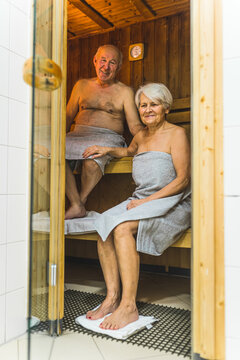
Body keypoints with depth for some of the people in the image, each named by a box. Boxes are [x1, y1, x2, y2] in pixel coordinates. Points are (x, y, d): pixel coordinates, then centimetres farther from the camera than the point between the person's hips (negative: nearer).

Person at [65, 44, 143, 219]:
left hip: (108, 137, -3)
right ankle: (76, 206, -23)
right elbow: (68, 117, 21)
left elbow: (135, 126, 3)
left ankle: (82, 200, -11)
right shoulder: (82, 85, 20)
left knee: (92, 158, -37)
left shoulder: (125, 91, 11)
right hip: (79, 134, 3)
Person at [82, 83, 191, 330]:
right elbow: (129, 151, 43)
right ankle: (112, 298, -15)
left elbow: (183, 180, -12)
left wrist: (146, 201, -17)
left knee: (122, 228, -30)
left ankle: (128, 306, -25)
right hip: (142, 201, 7)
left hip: (173, 205, -7)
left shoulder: (176, 134, -4)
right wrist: (108, 150, 24)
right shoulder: (141, 136, 17)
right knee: (103, 226, -18)